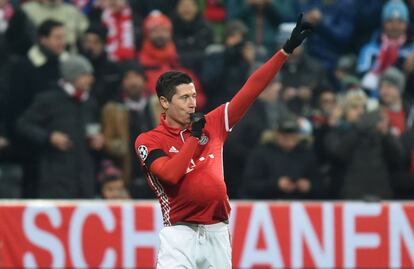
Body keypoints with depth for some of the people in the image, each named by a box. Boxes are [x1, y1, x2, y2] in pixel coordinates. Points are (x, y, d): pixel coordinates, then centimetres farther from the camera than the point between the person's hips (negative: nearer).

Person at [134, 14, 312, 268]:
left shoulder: (212, 125, 11)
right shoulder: (149, 141, -1)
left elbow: (251, 90, 7)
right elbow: (170, 174, -19)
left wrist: (286, 50, 2)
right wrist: (195, 136, -11)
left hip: (217, 234, 5)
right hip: (181, 233, -5)